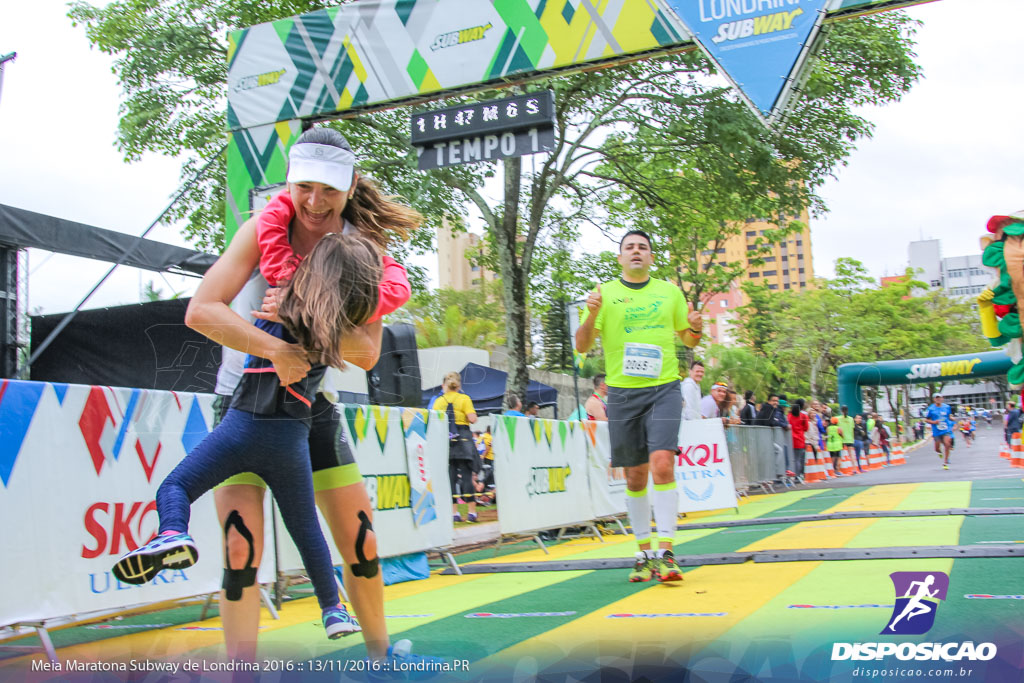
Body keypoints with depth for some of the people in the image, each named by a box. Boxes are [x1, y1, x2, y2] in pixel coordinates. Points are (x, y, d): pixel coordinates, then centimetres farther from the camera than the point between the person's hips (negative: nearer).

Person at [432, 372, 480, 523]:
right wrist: (464, 417, 9)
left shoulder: (438, 401, 6)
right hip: (463, 439, -2)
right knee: (466, 475, 2)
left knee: (449, 476, 5)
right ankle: (472, 511, 0)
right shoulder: (464, 399, -2)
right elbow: (472, 419, -11)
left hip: (444, 441, 2)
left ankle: (454, 512, 3)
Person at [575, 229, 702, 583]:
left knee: (662, 464, -17)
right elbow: (582, 346, 1)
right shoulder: (604, 294, 6)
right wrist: (591, 315, -17)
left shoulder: (670, 292, 11)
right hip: (622, 393, 0)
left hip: (664, 388, 0)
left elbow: (688, 340, 19)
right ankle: (644, 553, 20)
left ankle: (665, 552, -12)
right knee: (635, 475, 6)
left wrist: (695, 329, -4)